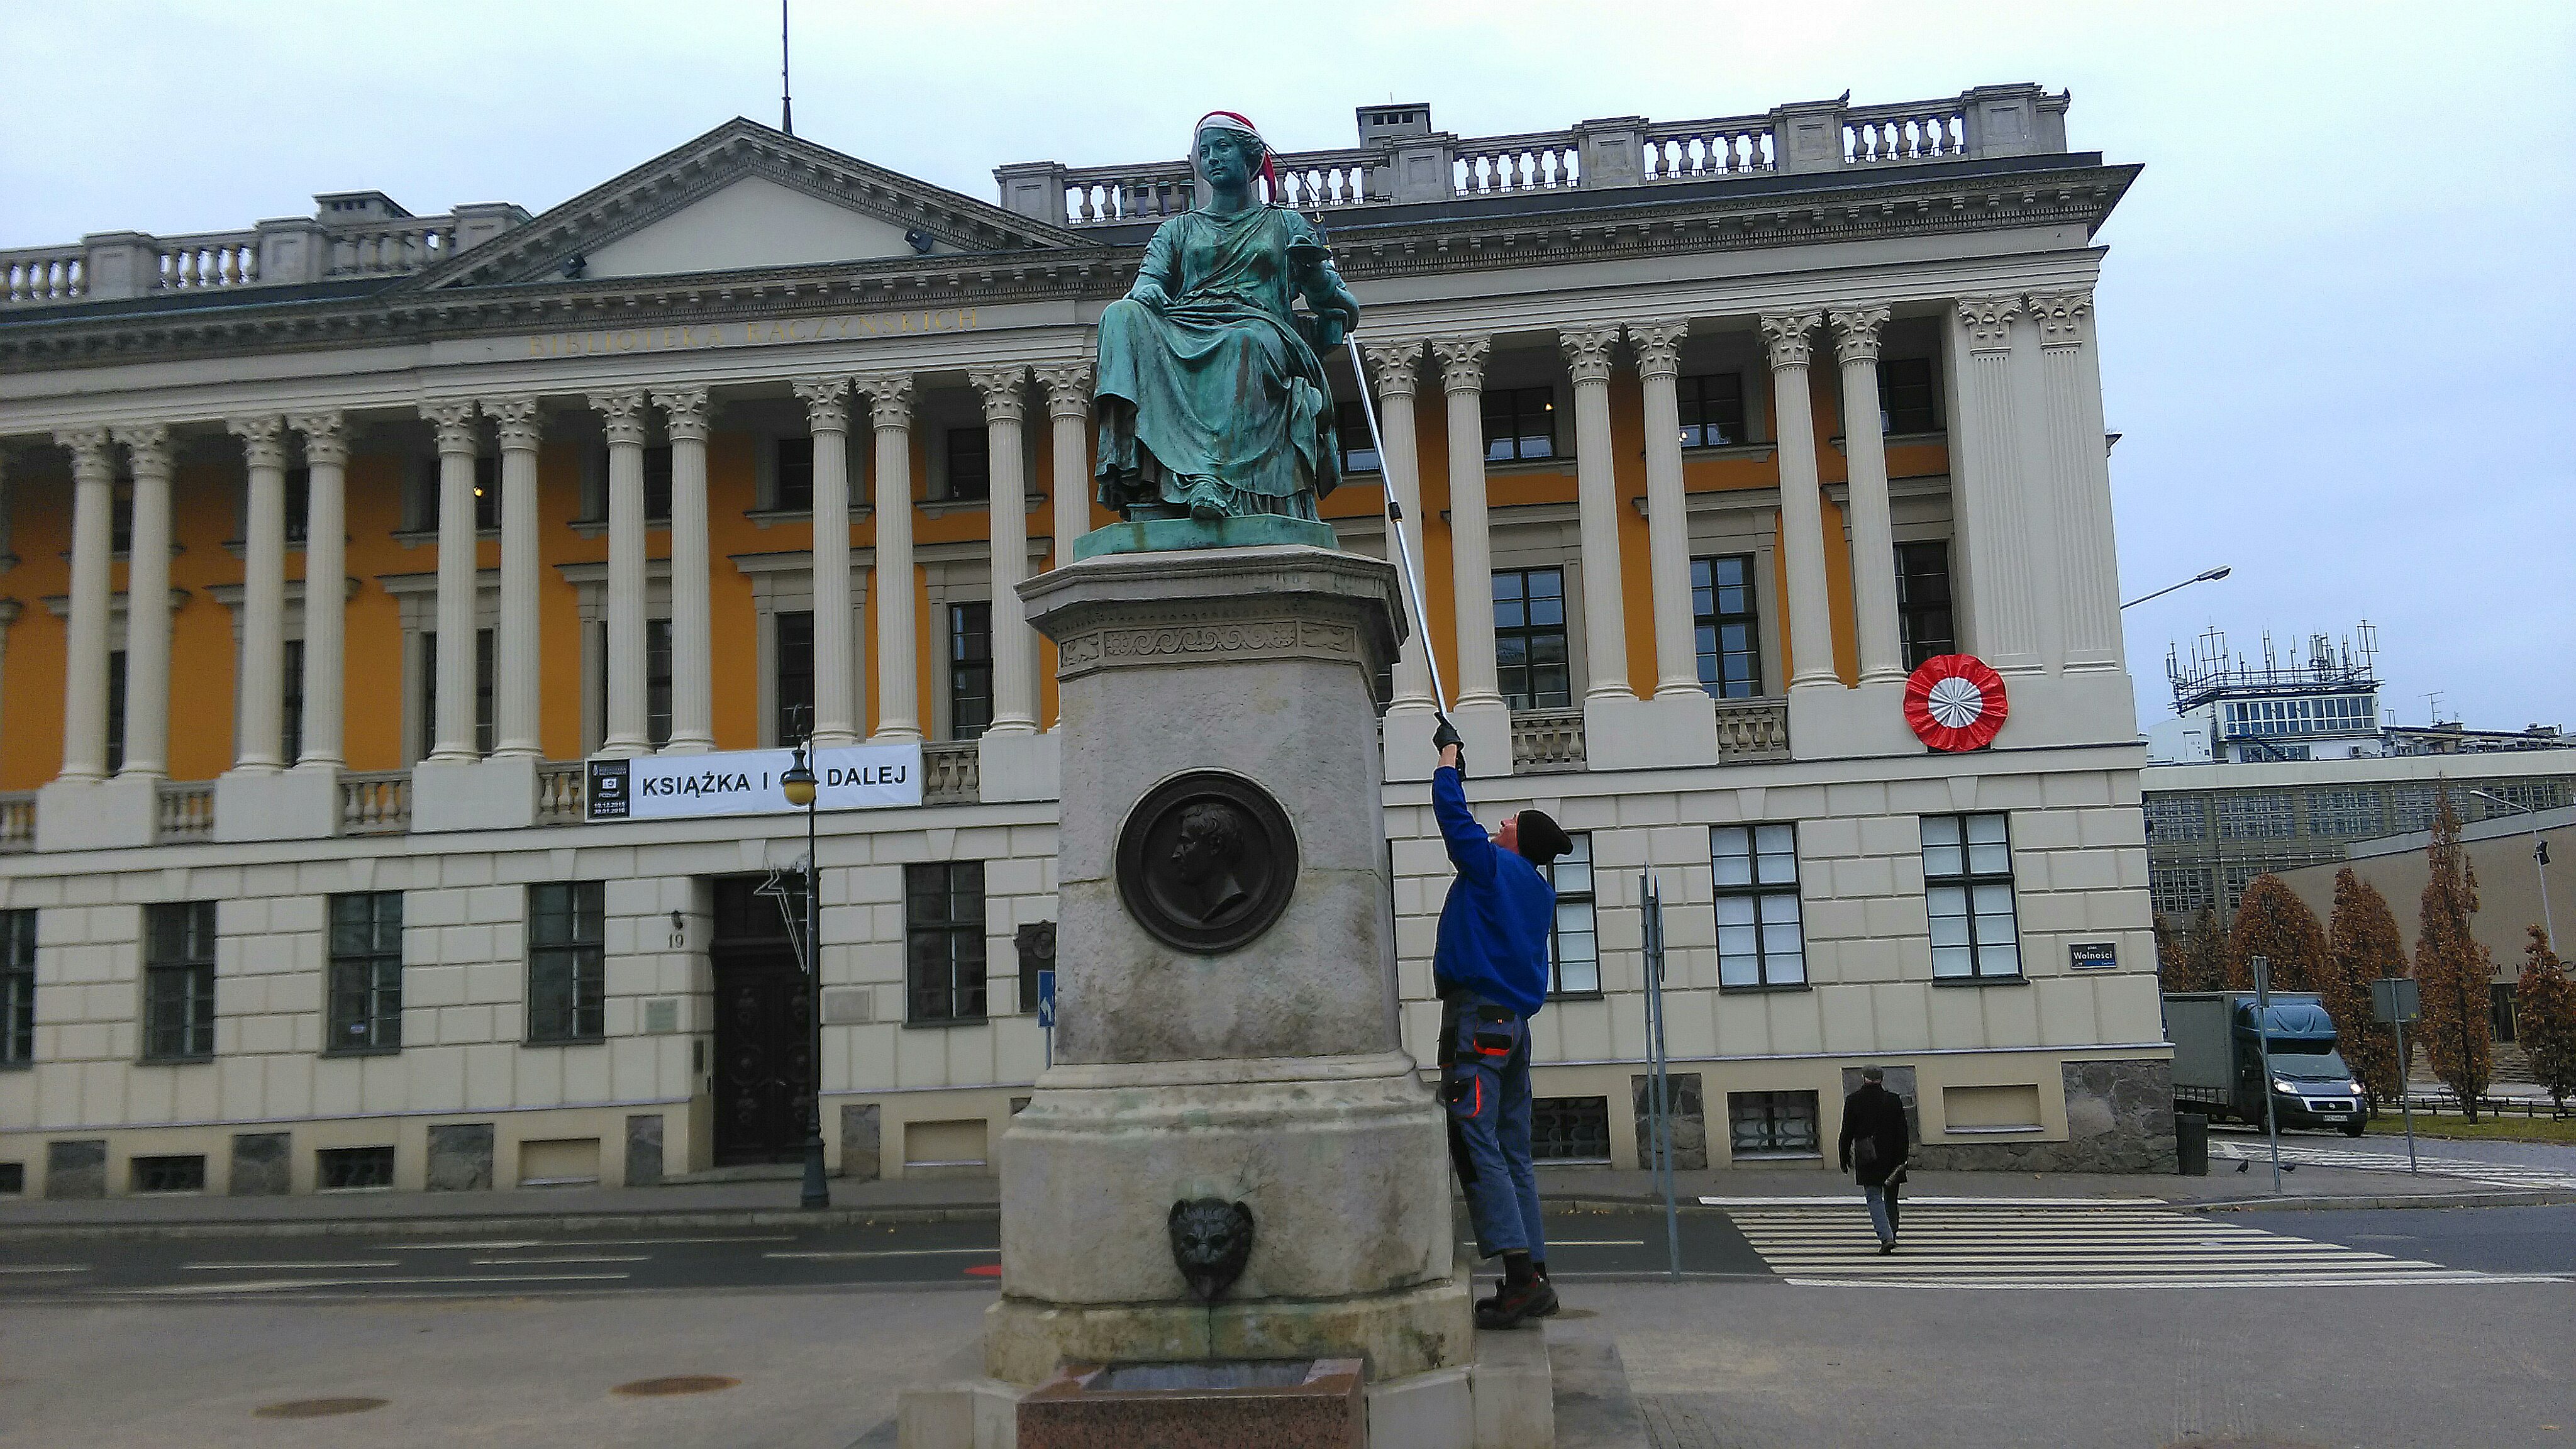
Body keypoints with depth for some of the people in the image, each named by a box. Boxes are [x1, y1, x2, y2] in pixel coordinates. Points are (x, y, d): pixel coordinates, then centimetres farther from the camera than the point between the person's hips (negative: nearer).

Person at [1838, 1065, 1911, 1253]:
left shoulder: (1853, 1101, -5)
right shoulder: (1894, 1100, 0)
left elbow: (1847, 1132, -3)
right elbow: (1903, 1133, 0)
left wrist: (1845, 1158, 6)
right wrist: (1902, 1159, 3)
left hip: (1867, 1159, -3)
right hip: (1892, 1158, 3)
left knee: (1874, 1198, -2)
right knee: (1890, 1199, 17)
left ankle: (1886, 1237, -19)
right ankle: (1891, 1236, 28)